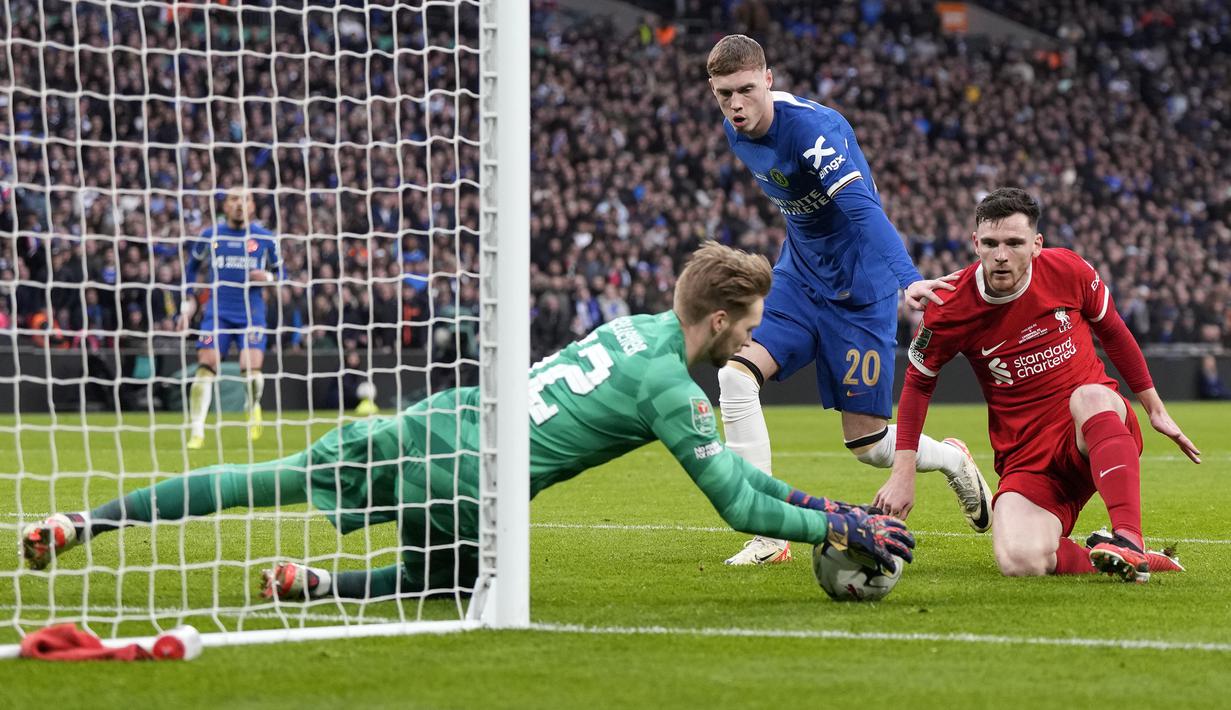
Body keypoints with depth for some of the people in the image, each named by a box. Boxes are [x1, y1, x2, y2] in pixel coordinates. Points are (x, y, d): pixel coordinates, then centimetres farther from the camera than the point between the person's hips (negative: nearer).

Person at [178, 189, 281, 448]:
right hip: (217, 313, 1)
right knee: (206, 366, -12)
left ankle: (254, 407, 20)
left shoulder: (265, 238, 4)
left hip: (252, 315, -1)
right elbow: (192, 266, 20)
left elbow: (279, 271, 15)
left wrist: (268, 277, -9)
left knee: (251, 369, -16)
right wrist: (188, 302, 12)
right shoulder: (210, 236, 6)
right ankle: (197, 431, -6)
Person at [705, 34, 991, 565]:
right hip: (799, 279, 7)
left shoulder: (812, 128, -27)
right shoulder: (736, 132, -3)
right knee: (736, 376, -18)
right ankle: (768, 536, -14)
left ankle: (951, 460, 33)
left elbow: (864, 210, -39)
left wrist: (908, 278, -52)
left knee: (867, 445, -2)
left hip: (858, 290, -7)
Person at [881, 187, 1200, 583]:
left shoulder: (1068, 271, -6)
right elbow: (919, 383, 5)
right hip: (1026, 457, 0)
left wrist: (1155, 409, 18)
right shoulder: (951, 308, -10)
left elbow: (1113, 332, 12)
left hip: (1095, 428, 0)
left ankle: (1128, 541, -43)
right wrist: (904, 474, -1)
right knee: (1020, 562, -30)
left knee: (1089, 397, -39)